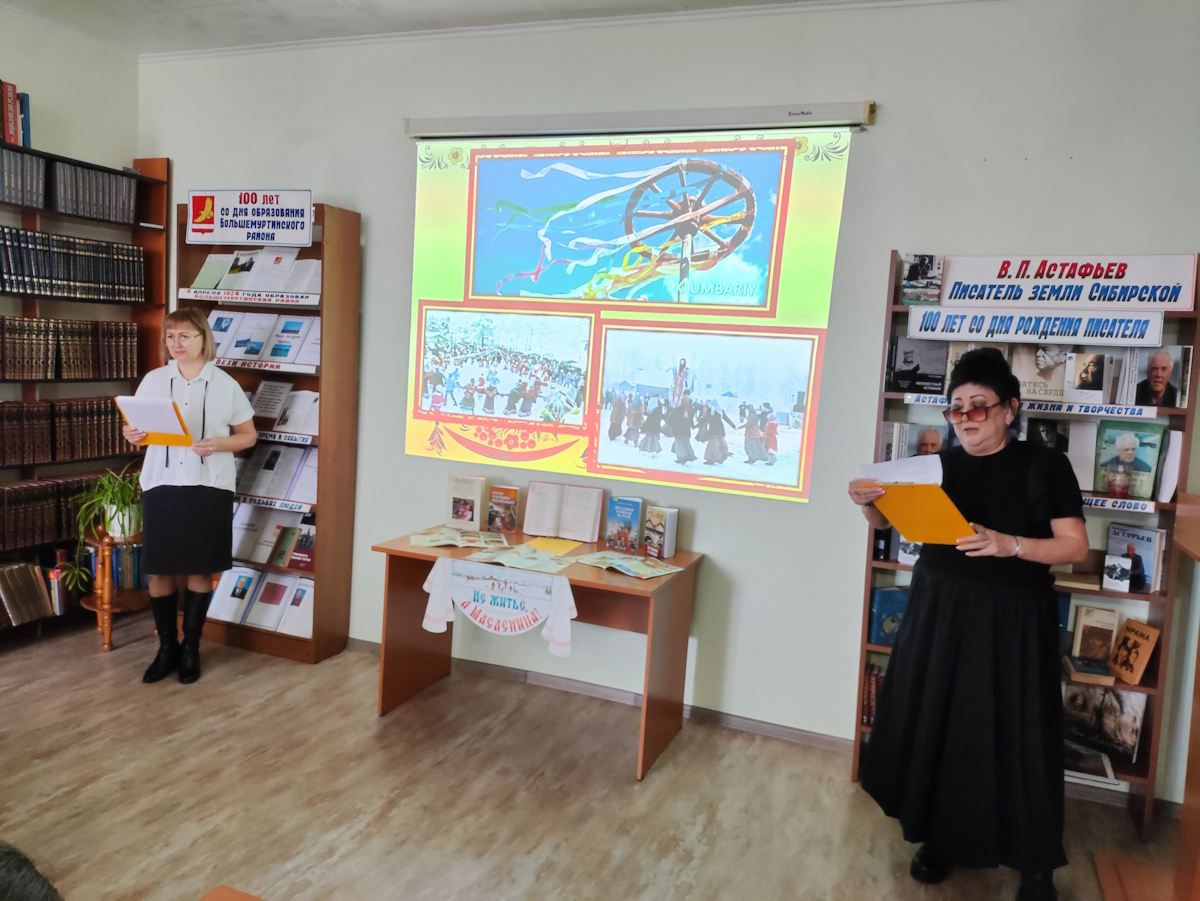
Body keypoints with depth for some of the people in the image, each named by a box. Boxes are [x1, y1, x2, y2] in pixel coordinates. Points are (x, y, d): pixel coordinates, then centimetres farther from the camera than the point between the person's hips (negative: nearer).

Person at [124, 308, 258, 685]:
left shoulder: (225, 384, 0)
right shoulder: (153, 380, 6)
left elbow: (248, 435, 5)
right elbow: (138, 428, 13)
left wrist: (218, 445, -14)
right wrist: (132, 435, -11)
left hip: (209, 487, -2)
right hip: (161, 485, 2)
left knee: (199, 571, 4)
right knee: (160, 570, 3)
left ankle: (190, 648, 19)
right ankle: (166, 647, 20)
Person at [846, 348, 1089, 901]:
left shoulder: (1045, 466, -5)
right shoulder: (941, 465, 4)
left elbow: (1076, 547, -7)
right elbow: (887, 521, 11)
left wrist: (1011, 545, -22)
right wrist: (868, 502, -11)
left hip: (1011, 620, -3)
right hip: (938, 611, 4)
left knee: (1014, 736, 2)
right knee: (934, 724, 9)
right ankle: (940, 837, 30)